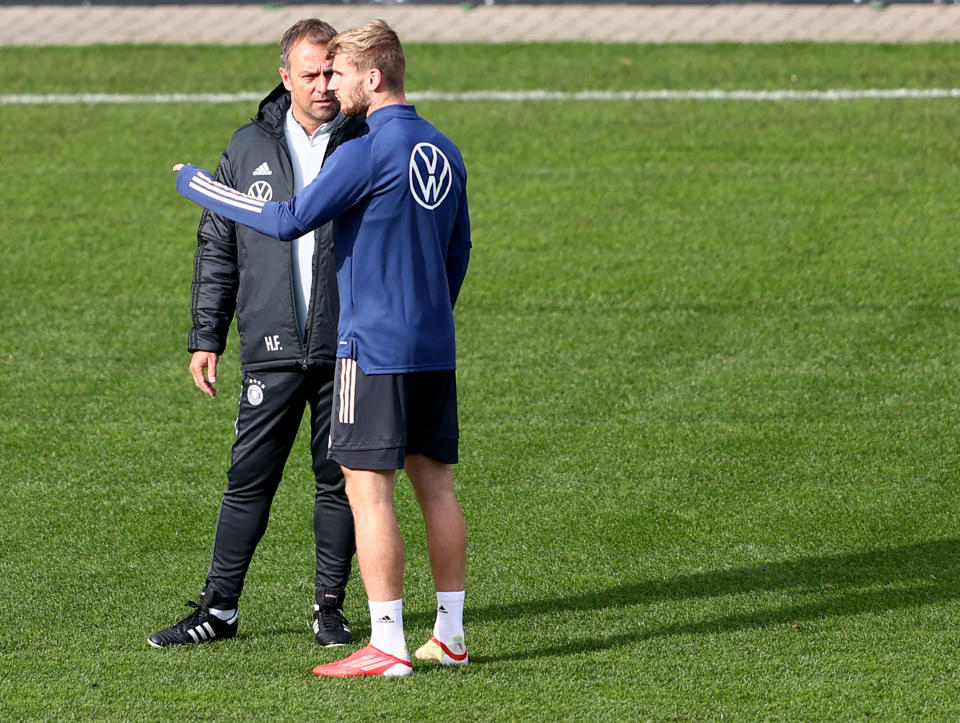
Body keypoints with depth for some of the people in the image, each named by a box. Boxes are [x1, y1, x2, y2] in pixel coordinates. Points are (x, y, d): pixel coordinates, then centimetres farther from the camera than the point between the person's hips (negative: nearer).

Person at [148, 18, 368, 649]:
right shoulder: (250, 148, 6)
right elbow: (218, 248, 11)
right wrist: (206, 338, 6)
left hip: (348, 349, -1)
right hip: (272, 350, 1)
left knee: (340, 481, 5)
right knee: (249, 480, 1)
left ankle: (331, 608, 16)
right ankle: (219, 609, 8)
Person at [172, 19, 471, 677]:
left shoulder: (369, 152, -14)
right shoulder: (444, 153, 11)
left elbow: (289, 220, -13)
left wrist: (197, 184, -4)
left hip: (375, 349, -8)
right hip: (436, 351, 8)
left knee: (368, 490, -5)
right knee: (436, 483, 11)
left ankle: (387, 646, -7)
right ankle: (449, 636, 13)